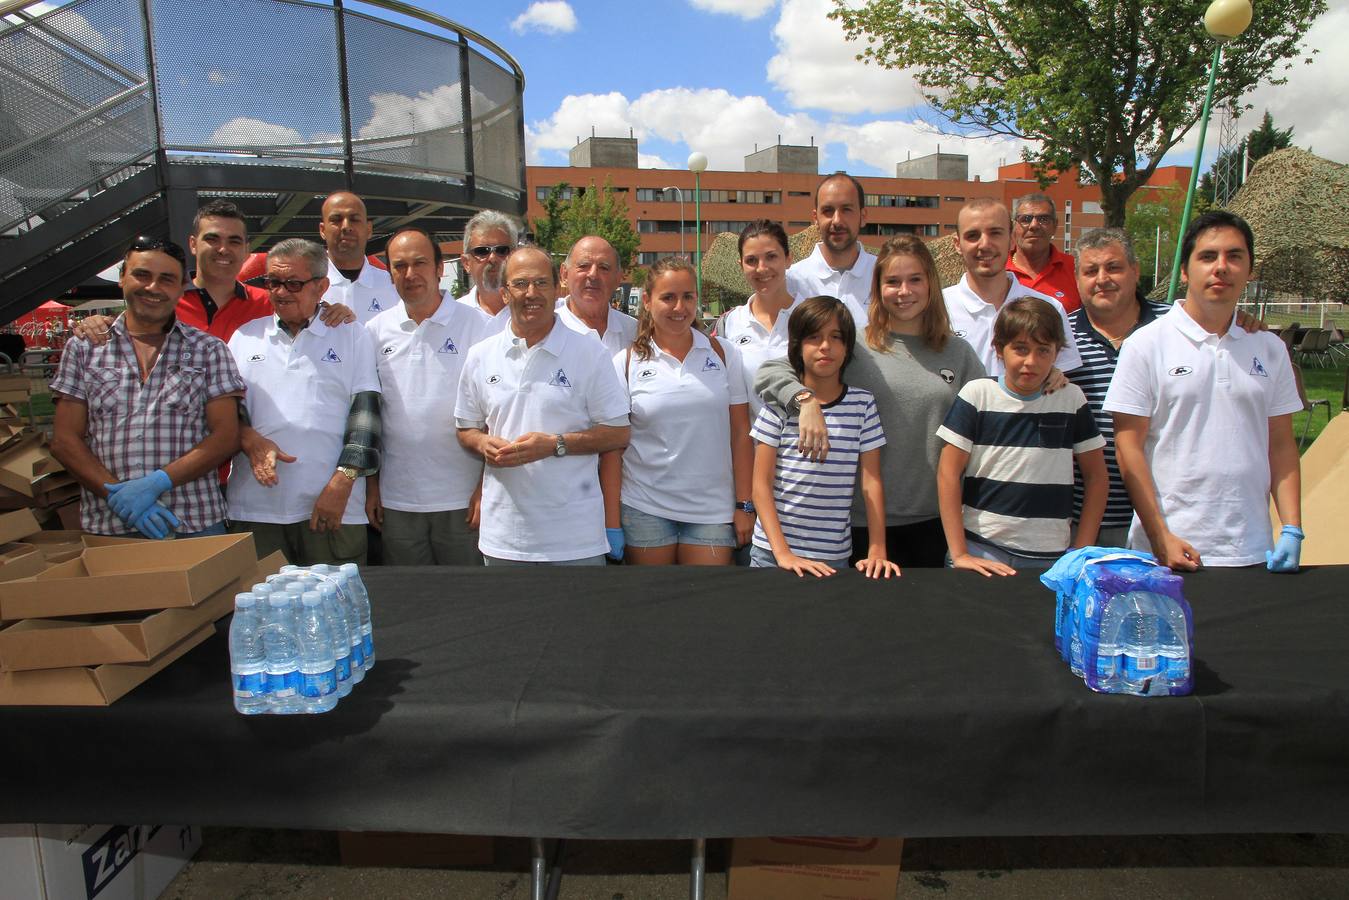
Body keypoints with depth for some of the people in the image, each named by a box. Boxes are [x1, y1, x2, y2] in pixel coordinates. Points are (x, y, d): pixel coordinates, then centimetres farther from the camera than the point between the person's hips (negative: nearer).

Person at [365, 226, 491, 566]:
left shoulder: (476, 325, -4)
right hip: (396, 500, 3)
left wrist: (486, 487, -9)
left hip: (461, 499, -3)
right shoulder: (375, 331, 6)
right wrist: (371, 486, 7)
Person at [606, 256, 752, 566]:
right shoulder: (626, 362, 0)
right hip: (644, 510, 0)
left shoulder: (723, 353, 4)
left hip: (713, 510, 1)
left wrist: (745, 504, -1)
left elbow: (740, 433, 4)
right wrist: (611, 521, -4)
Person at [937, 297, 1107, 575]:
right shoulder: (977, 394, -3)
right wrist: (959, 554, -9)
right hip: (982, 550, -2)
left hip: (1051, 556, 2)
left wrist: (1082, 552, 2)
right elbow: (949, 472, -5)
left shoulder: (1071, 398, 4)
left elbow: (1096, 475, 9)